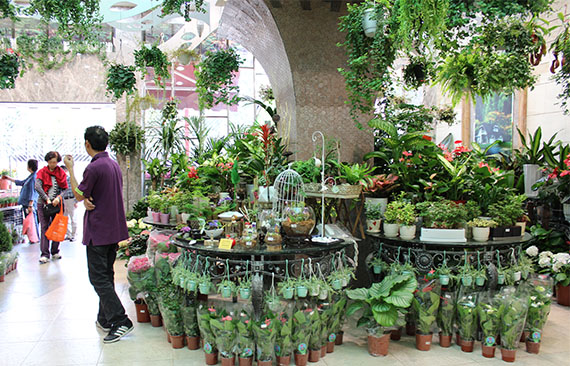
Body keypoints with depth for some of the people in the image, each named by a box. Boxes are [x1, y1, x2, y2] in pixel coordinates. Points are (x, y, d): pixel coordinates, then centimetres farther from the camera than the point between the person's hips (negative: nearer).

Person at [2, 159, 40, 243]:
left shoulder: (34, 177, -14)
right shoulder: (31, 176, 16)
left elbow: (32, 192, -19)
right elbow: (22, 183, 33)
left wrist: (30, 205, -22)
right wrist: (9, 178, 42)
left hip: (30, 203, -10)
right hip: (26, 204, 10)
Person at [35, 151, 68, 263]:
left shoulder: (61, 173, 7)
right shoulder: (42, 172, 1)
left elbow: (65, 189, 4)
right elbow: (37, 187, -12)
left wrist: (58, 198, -13)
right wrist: (47, 199, -18)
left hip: (57, 204, 2)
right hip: (43, 204, -2)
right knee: (44, 228, -4)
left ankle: (55, 252, 17)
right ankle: (45, 254, -4)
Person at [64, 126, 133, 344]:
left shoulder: (94, 168, -18)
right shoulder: (114, 165, 10)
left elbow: (78, 195, -6)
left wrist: (70, 169, 3)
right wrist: (88, 200, -6)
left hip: (98, 232, -9)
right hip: (114, 229, 9)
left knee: (98, 278, -4)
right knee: (107, 275, 16)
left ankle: (120, 322, -8)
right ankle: (105, 319, 26)